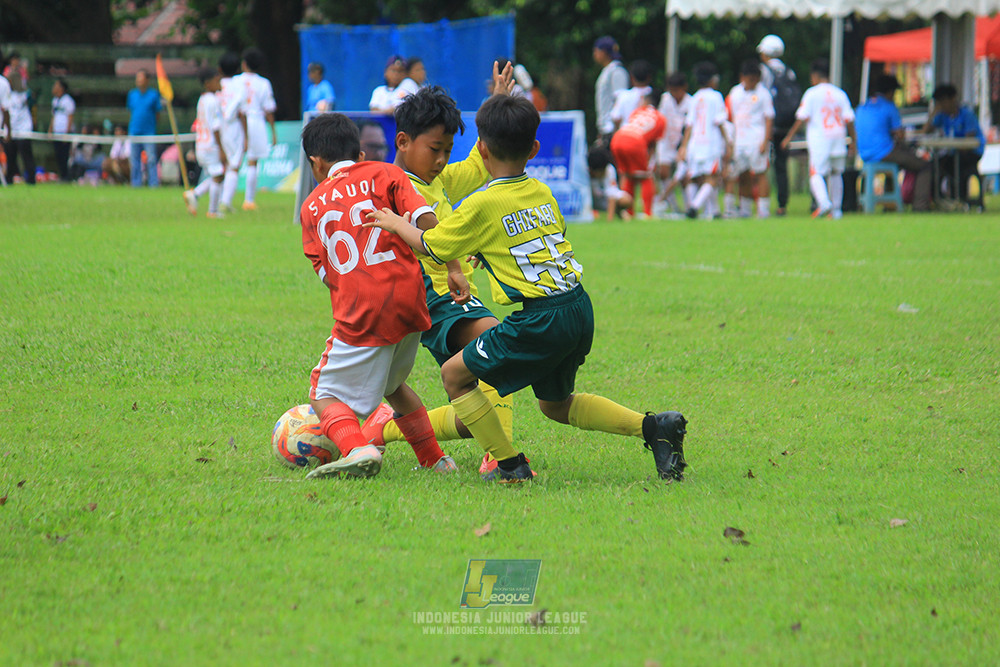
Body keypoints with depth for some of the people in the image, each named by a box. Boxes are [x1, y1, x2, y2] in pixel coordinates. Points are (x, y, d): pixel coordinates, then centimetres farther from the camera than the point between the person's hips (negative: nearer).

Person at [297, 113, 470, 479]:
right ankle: (435, 459, 26)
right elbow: (426, 219, -5)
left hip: (358, 314, -3)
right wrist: (453, 268, -7)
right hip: (409, 304, 3)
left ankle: (357, 449, -23)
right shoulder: (385, 174, 10)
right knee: (391, 384, 28)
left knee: (325, 395, 6)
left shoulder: (312, 206, 13)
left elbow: (326, 274, 7)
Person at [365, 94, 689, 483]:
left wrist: (394, 223, 22)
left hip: (542, 320, -7)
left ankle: (510, 465, 7)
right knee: (555, 404, 26)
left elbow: (429, 246, 3)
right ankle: (654, 427, 10)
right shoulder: (542, 193, 13)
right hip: (580, 309, 7)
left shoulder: (482, 206, -7)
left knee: (455, 375, 8)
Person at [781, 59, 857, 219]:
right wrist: (853, 141, 12)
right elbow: (849, 119, 5)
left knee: (816, 173, -6)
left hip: (819, 138, -5)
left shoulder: (811, 93, -3)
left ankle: (824, 202, -28)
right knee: (836, 173, 16)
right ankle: (836, 209, 17)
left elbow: (802, 117, -6)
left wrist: (789, 136, 0)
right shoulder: (840, 94, 9)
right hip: (839, 138, 5)